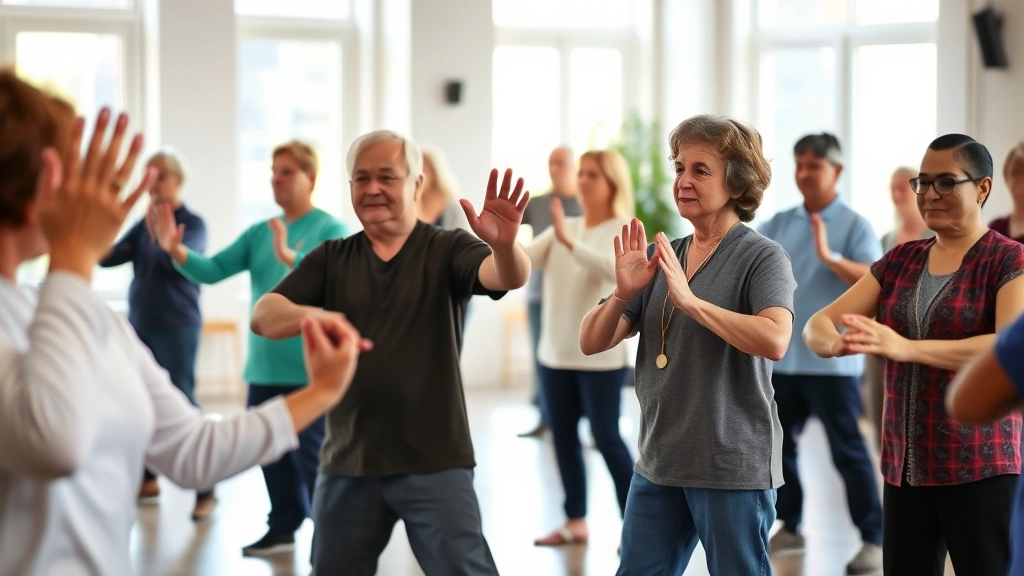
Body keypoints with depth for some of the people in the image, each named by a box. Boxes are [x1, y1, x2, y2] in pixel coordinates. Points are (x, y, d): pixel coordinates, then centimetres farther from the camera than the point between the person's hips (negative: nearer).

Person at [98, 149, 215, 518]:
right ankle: (148, 481, 18)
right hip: (140, 326, 6)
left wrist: (155, 227, -16)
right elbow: (108, 258, 4)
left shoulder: (193, 224, -5)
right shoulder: (145, 223, 11)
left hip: (176, 328, -6)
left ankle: (205, 490, -5)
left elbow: (176, 258, -23)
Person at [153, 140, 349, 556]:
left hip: (310, 370, -7)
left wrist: (290, 258, -39)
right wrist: (176, 251, -12)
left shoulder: (330, 230, -6)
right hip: (263, 367, 7)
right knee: (271, 453, 14)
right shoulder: (259, 232, 12)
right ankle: (283, 527, 27)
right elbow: (213, 270, 5)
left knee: (311, 455, -6)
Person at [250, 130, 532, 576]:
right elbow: (263, 316, -4)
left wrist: (505, 244, -45)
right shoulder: (330, 260, 7)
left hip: (435, 463, -3)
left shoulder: (447, 249, -1)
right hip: (347, 463, 3)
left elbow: (509, 278, -20)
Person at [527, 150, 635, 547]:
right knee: (563, 437, 9)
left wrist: (570, 242, -38)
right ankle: (576, 521, 19)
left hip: (601, 355, -6)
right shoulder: (562, 229, 10)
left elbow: (615, 269, -28)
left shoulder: (624, 231, -6)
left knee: (607, 438, -5)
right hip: (555, 352, 6)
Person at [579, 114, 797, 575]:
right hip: (657, 465, 6)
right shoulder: (660, 258, 9)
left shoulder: (762, 257, -7)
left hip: (733, 467, -5)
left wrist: (690, 300, -26)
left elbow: (775, 340, -25)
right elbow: (591, 342, 5)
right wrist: (623, 294, -13)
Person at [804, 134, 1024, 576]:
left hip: (978, 466, -5)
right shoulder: (900, 261, 11)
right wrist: (836, 342, -21)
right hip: (904, 465, 5)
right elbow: (818, 325, 5)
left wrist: (907, 348, -33)